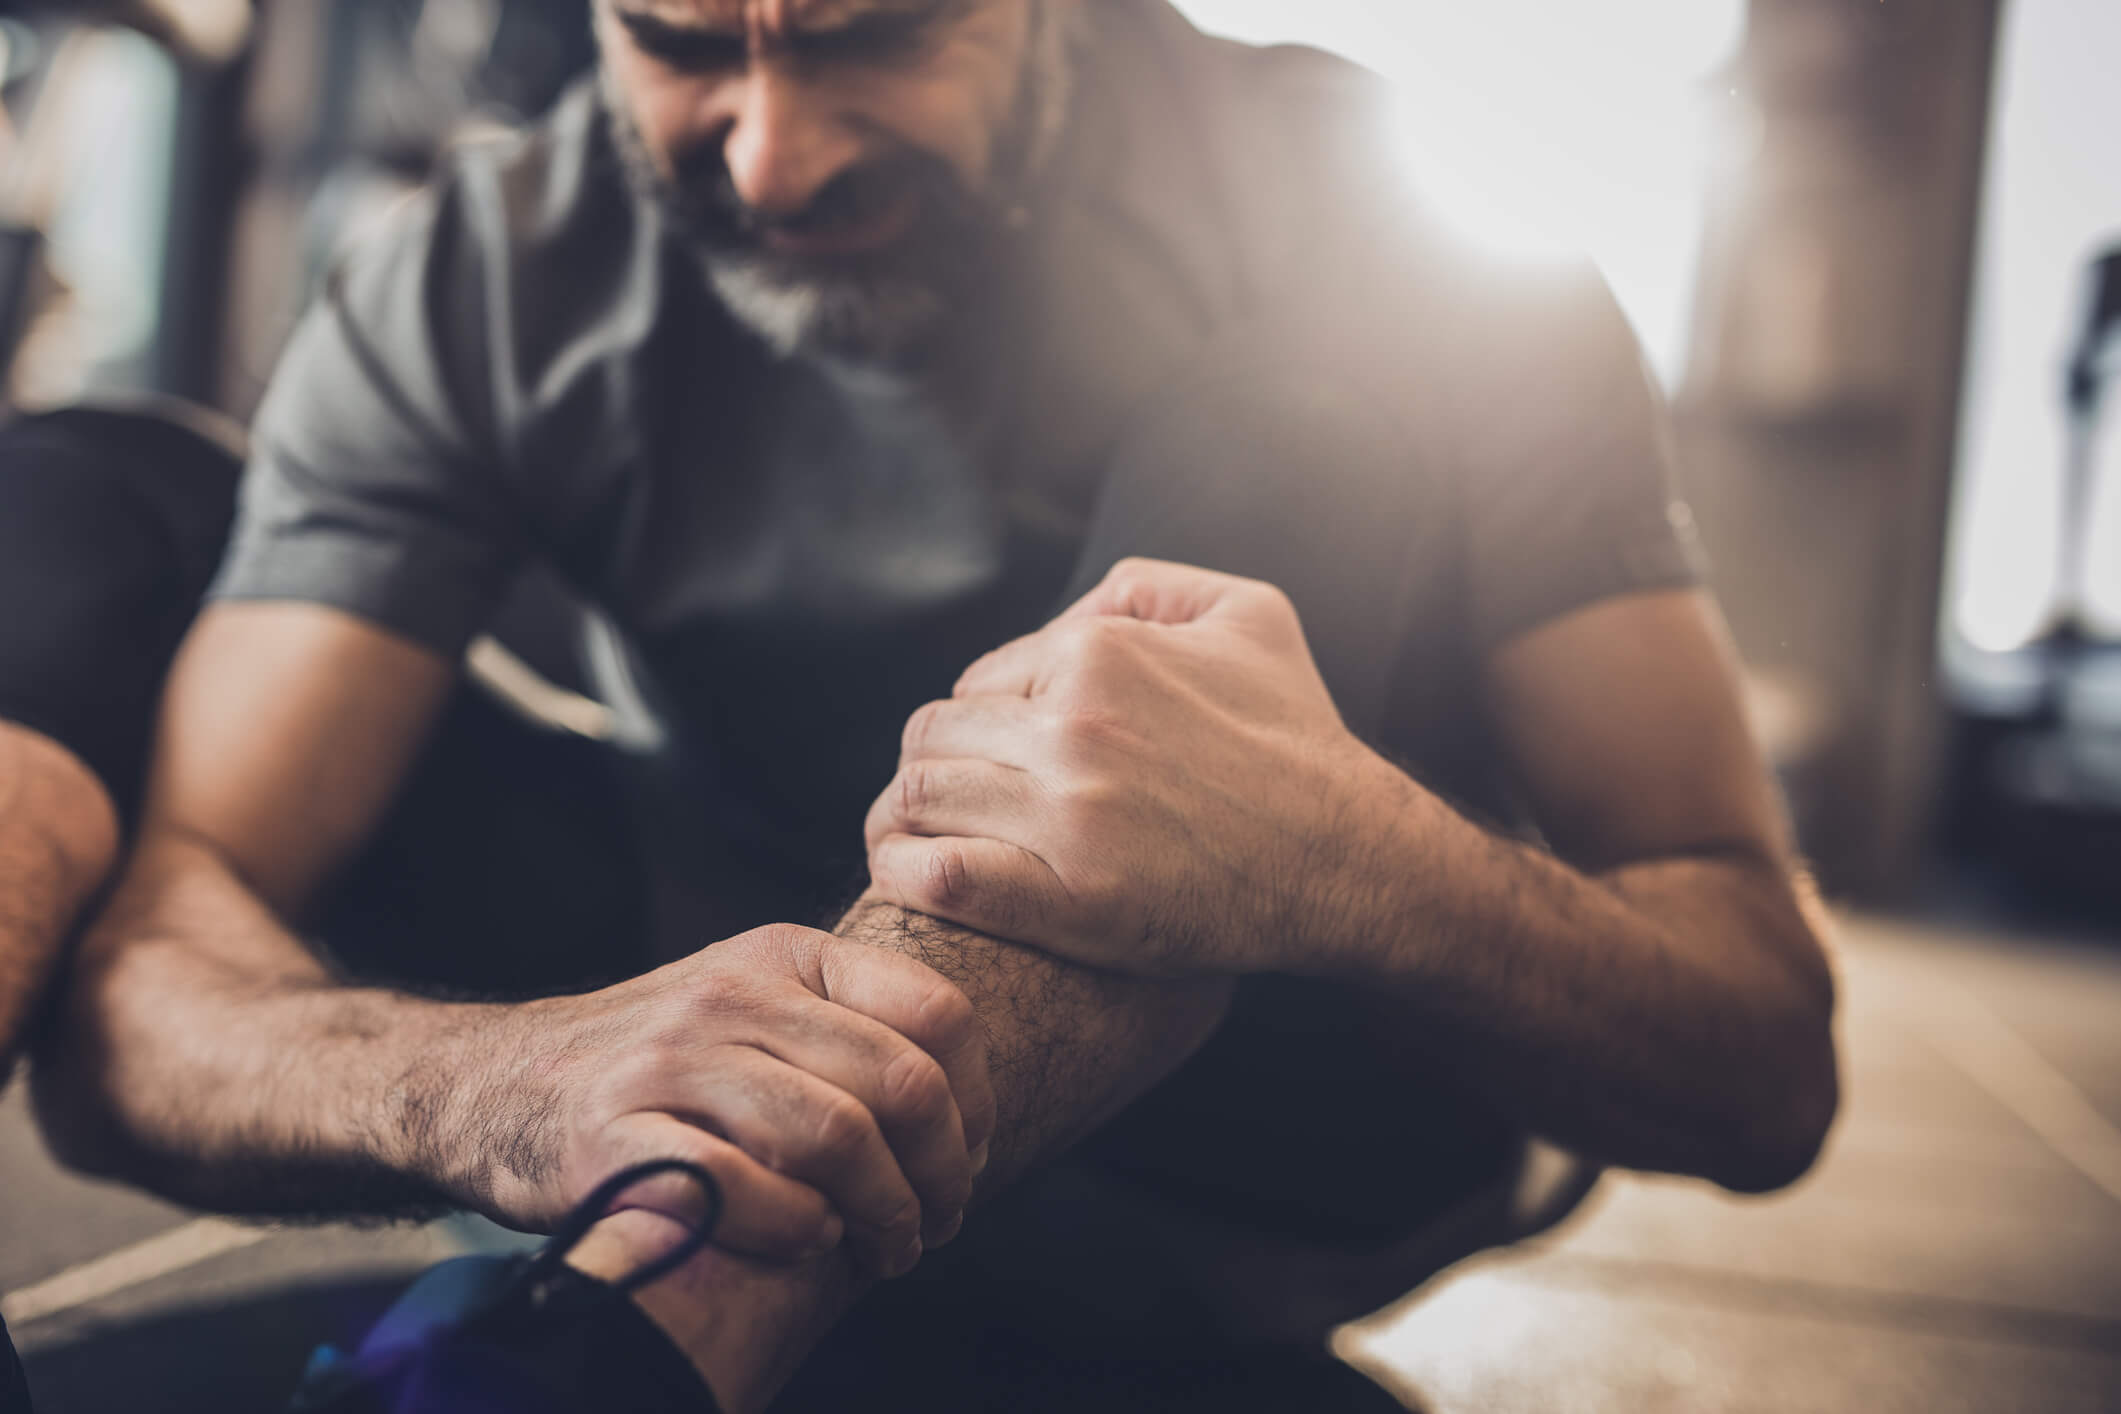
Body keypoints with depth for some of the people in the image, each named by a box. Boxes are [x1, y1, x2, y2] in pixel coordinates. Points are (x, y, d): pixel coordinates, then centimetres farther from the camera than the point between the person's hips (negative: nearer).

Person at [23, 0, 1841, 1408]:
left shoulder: (1406, 238, -15)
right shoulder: (483, 293, -11)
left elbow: (1766, 1066, -19)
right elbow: (133, 982, -22)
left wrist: (1341, 865, -41)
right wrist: (488, 1084, -47)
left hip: (1285, 1177, 1)